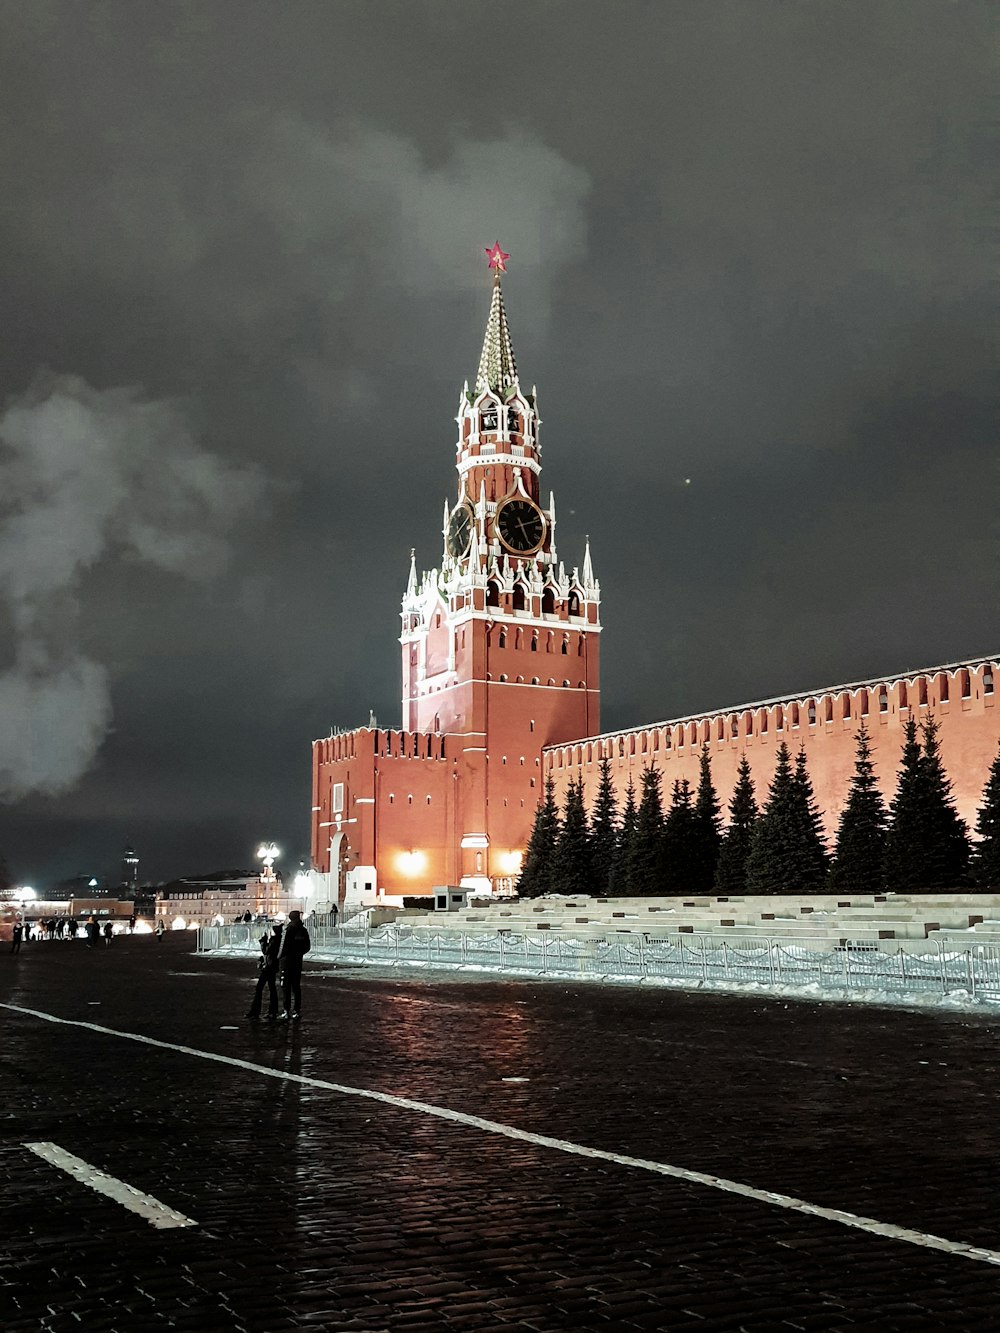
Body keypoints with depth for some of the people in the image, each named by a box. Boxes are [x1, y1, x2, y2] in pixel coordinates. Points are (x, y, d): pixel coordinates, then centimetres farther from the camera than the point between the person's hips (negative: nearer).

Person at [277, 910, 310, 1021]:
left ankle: (286, 1012, -6)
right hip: (298, 961, 6)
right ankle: (296, 1011, 15)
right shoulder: (303, 931, 3)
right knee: (296, 986, 13)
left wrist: (279, 957, 2)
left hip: (287, 961, -6)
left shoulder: (288, 930, -16)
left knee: (286, 987, -3)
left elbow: (283, 947, -14)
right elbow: (307, 947, 10)